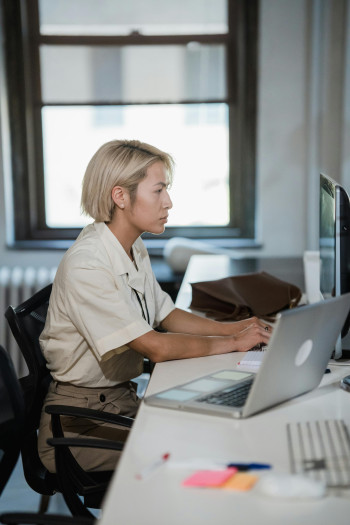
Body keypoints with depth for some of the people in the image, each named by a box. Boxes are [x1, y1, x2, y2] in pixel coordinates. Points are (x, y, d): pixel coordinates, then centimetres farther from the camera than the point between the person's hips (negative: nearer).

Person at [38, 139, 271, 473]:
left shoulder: (135, 251, 6)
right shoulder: (85, 267, -24)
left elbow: (167, 316, 15)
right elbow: (156, 347, -25)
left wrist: (233, 327, -1)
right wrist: (234, 342, -15)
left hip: (124, 397, 8)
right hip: (81, 421, -8)